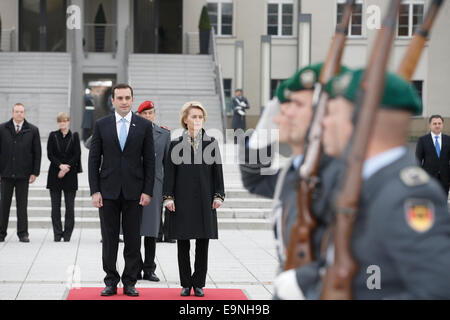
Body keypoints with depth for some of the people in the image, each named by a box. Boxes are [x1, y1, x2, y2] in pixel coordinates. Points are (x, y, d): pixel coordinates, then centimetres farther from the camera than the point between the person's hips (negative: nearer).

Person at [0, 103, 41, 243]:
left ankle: (23, 234, 7)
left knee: (22, 205, 2)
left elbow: (37, 153, 5)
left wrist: (35, 172, -1)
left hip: (23, 174, 0)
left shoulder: (32, 130, 5)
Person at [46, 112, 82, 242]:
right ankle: (57, 234, 6)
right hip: (55, 174, 1)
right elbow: (50, 154, 0)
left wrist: (66, 168, -9)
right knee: (55, 206, 1)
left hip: (70, 174, -1)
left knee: (70, 206, -2)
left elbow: (77, 155, 0)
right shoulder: (53, 136, 6)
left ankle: (67, 234, 4)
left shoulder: (74, 136, 4)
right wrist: (60, 165, -14)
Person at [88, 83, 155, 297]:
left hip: (134, 192, 0)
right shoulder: (101, 125, 4)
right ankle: (111, 281, 13)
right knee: (109, 239, 4)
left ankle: (130, 282, 12)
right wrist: (94, 191, -4)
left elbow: (149, 161, 3)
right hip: (108, 191, 0)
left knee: (133, 239, 3)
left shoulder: (144, 126, 3)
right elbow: (94, 159, 4)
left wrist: (147, 191, -4)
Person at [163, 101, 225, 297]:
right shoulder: (176, 144, 4)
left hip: (205, 201, 1)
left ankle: (199, 284, 13)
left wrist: (218, 195, 0)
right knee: (183, 244, 3)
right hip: (182, 202, -1)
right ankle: (186, 284, 12)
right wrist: (168, 197, -4)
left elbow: (218, 171, 7)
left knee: (203, 244, 3)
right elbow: (169, 172, 3)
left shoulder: (211, 143, 7)